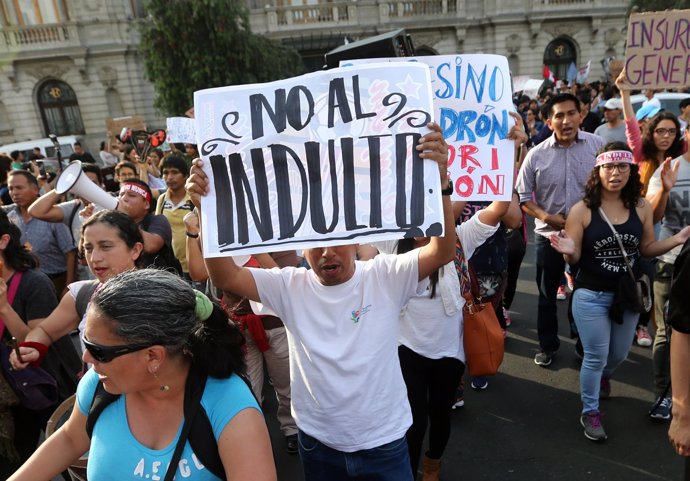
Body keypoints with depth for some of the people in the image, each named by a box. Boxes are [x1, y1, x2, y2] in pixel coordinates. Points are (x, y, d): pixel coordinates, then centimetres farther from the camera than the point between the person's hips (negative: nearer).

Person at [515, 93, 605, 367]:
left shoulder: (598, 146, -7)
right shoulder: (536, 155, -7)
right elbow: (523, 196, -2)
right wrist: (546, 217, -15)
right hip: (549, 234, 0)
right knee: (547, 293, 13)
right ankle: (548, 345, 32)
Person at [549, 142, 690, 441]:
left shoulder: (642, 207, -5)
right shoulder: (582, 209, -15)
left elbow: (647, 249, 6)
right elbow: (575, 259, -11)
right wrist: (568, 250, -34)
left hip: (628, 294, 4)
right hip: (590, 296, -4)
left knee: (619, 354, 23)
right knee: (595, 357, 5)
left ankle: (604, 377, 58)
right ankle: (590, 412, 27)